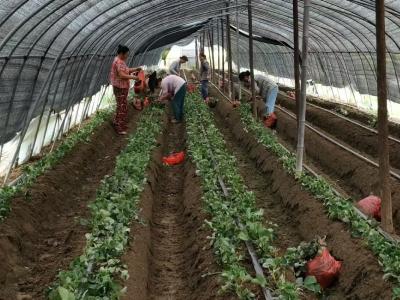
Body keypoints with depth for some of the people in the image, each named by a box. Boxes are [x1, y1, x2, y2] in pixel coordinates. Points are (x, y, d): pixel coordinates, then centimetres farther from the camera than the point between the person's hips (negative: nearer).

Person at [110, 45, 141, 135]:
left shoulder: (121, 61, 12)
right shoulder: (118, 62, -20)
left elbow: (126, 70, 19)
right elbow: (122, 75, -26)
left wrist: (135, 69, 7)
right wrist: (133, 77, -20)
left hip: (122, 87, 11)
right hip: (120, 87, -11)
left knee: (122, 105, 19)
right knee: (122, 106, -7)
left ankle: (117, 123, 30)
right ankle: (120, 128, -2)